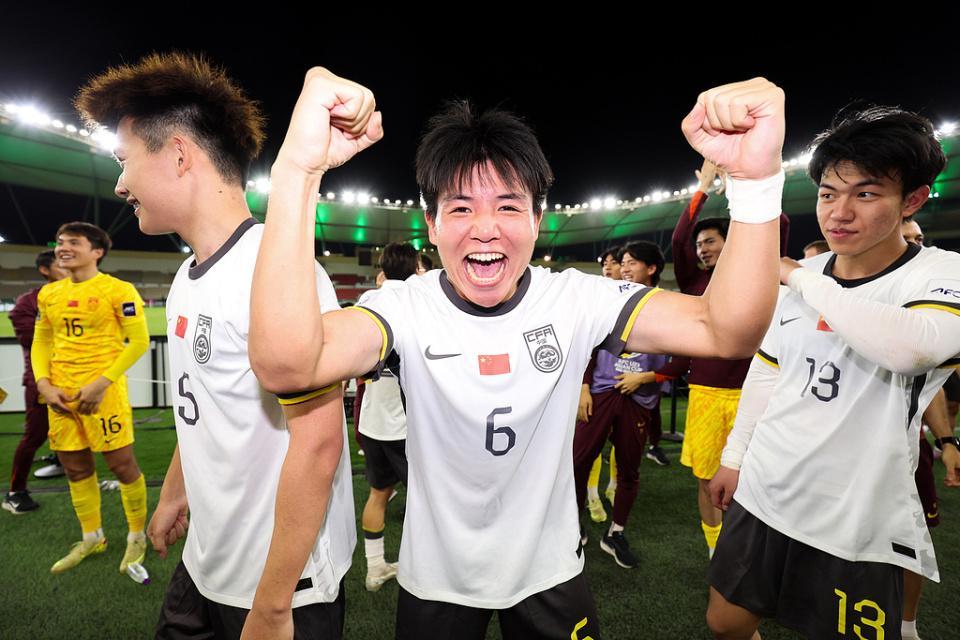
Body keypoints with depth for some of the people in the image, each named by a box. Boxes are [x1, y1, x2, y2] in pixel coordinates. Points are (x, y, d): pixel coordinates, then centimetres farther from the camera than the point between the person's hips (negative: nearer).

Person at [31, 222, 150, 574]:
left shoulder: (118, 290, -8)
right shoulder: (49, 293, 11)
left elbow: (139, 341, -10)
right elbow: (41, 343, 17)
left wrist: (101, 383, -16)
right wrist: (44, 384, 1)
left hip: (103, 392, -6)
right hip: (61, 395, 6)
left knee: (122, 464, 1)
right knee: (76, 468, 15)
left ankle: (137, 537, 20)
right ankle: (92, 539, 34)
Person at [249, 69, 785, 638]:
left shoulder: (576, 300, -17)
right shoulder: (408, 308, -22)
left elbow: (729, 332, -27)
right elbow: (286, 366, -40)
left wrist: (757, 178, -41)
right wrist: (298, 169, -49)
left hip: (549, 570, 2)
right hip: (437, 578, 0)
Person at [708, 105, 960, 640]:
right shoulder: (800, 280, 3)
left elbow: (908, 347, -33)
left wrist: (802, 278, -21)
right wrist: (734, 456, 13)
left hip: (858, 525, -4)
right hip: (761, 499, 5)